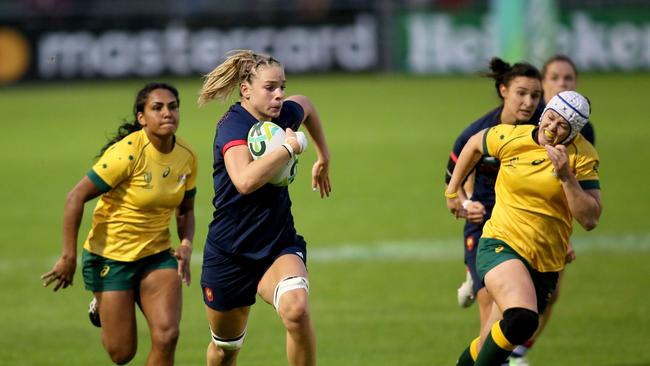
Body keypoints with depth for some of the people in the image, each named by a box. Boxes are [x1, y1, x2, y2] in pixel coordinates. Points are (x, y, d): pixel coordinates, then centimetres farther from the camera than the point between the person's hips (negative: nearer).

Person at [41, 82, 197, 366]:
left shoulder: (187, 157, -2)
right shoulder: (128, 153, -21)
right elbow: (76, 197, -19)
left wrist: (186, 245, -6)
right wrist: (68, 257, -18)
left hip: (157, 254, 5)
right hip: (111, 255, -5)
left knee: (166, 336, -16)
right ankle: (101, 308, 35)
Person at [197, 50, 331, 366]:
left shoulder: (285, 114, -2)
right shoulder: (233, 126, -20)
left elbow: (306, 106, 26)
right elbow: (245, 180, -41)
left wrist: (323, 158, 31)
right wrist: (289, 147, -30)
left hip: (279, 245, 3)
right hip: (230, 253, -3)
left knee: (296, 308, -31)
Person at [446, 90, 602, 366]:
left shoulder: (583, 156, -5)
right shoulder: (510, 137, -4)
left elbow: (590, 219, -11)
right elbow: (475, 144, 19)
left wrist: (566, 177, -21)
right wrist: (453, 190, 26)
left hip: (545, 264, 2)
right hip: (501, 244, -2)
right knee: (523, 318, -31)